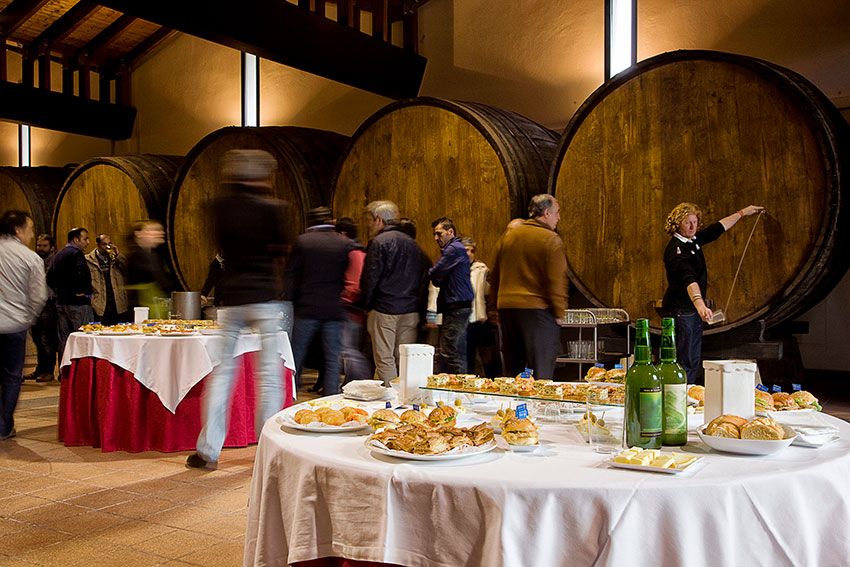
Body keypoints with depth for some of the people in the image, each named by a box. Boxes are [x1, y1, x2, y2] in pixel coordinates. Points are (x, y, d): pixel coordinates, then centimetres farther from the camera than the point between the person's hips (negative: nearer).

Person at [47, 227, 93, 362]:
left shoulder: (58, 255, 17)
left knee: (63, 341, 12)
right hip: (78, 303, -9)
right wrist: (86, 292, -14)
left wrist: (60, 292, 16)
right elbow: (81, 275, -27)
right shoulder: (76, 253, -11)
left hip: (61, 302, 9)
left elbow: (49, 278, 18)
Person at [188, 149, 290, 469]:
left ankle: (208, 451, 11)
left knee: (223, 371, 9)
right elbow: (281, 249, 5)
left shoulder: (220, 207, 2)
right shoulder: (270, 208, -8)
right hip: (264, 297, -3)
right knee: (270, 374, 5)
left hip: (231, 297, 3)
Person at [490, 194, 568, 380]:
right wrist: (559, 313, -5)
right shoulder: (551, 240, -7)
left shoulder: (507, 236, 11)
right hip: (538, 309, -6)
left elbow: (495, 277, 16)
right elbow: (557, 280, -12)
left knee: (511, 371, 15)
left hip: (506, 307, 6)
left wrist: (498, 305, 22)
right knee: (541, 370, -2)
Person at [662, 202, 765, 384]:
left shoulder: (693, 240, 9)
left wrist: (742, 213, 31)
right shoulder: (676, 248, -20)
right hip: (680, 310, -10)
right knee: (684, 363, -9)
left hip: (695, 309, 10)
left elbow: (718, 228, 26)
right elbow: (688, 278, -36)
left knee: (694, 361, 13)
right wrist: (699, 303, -49)